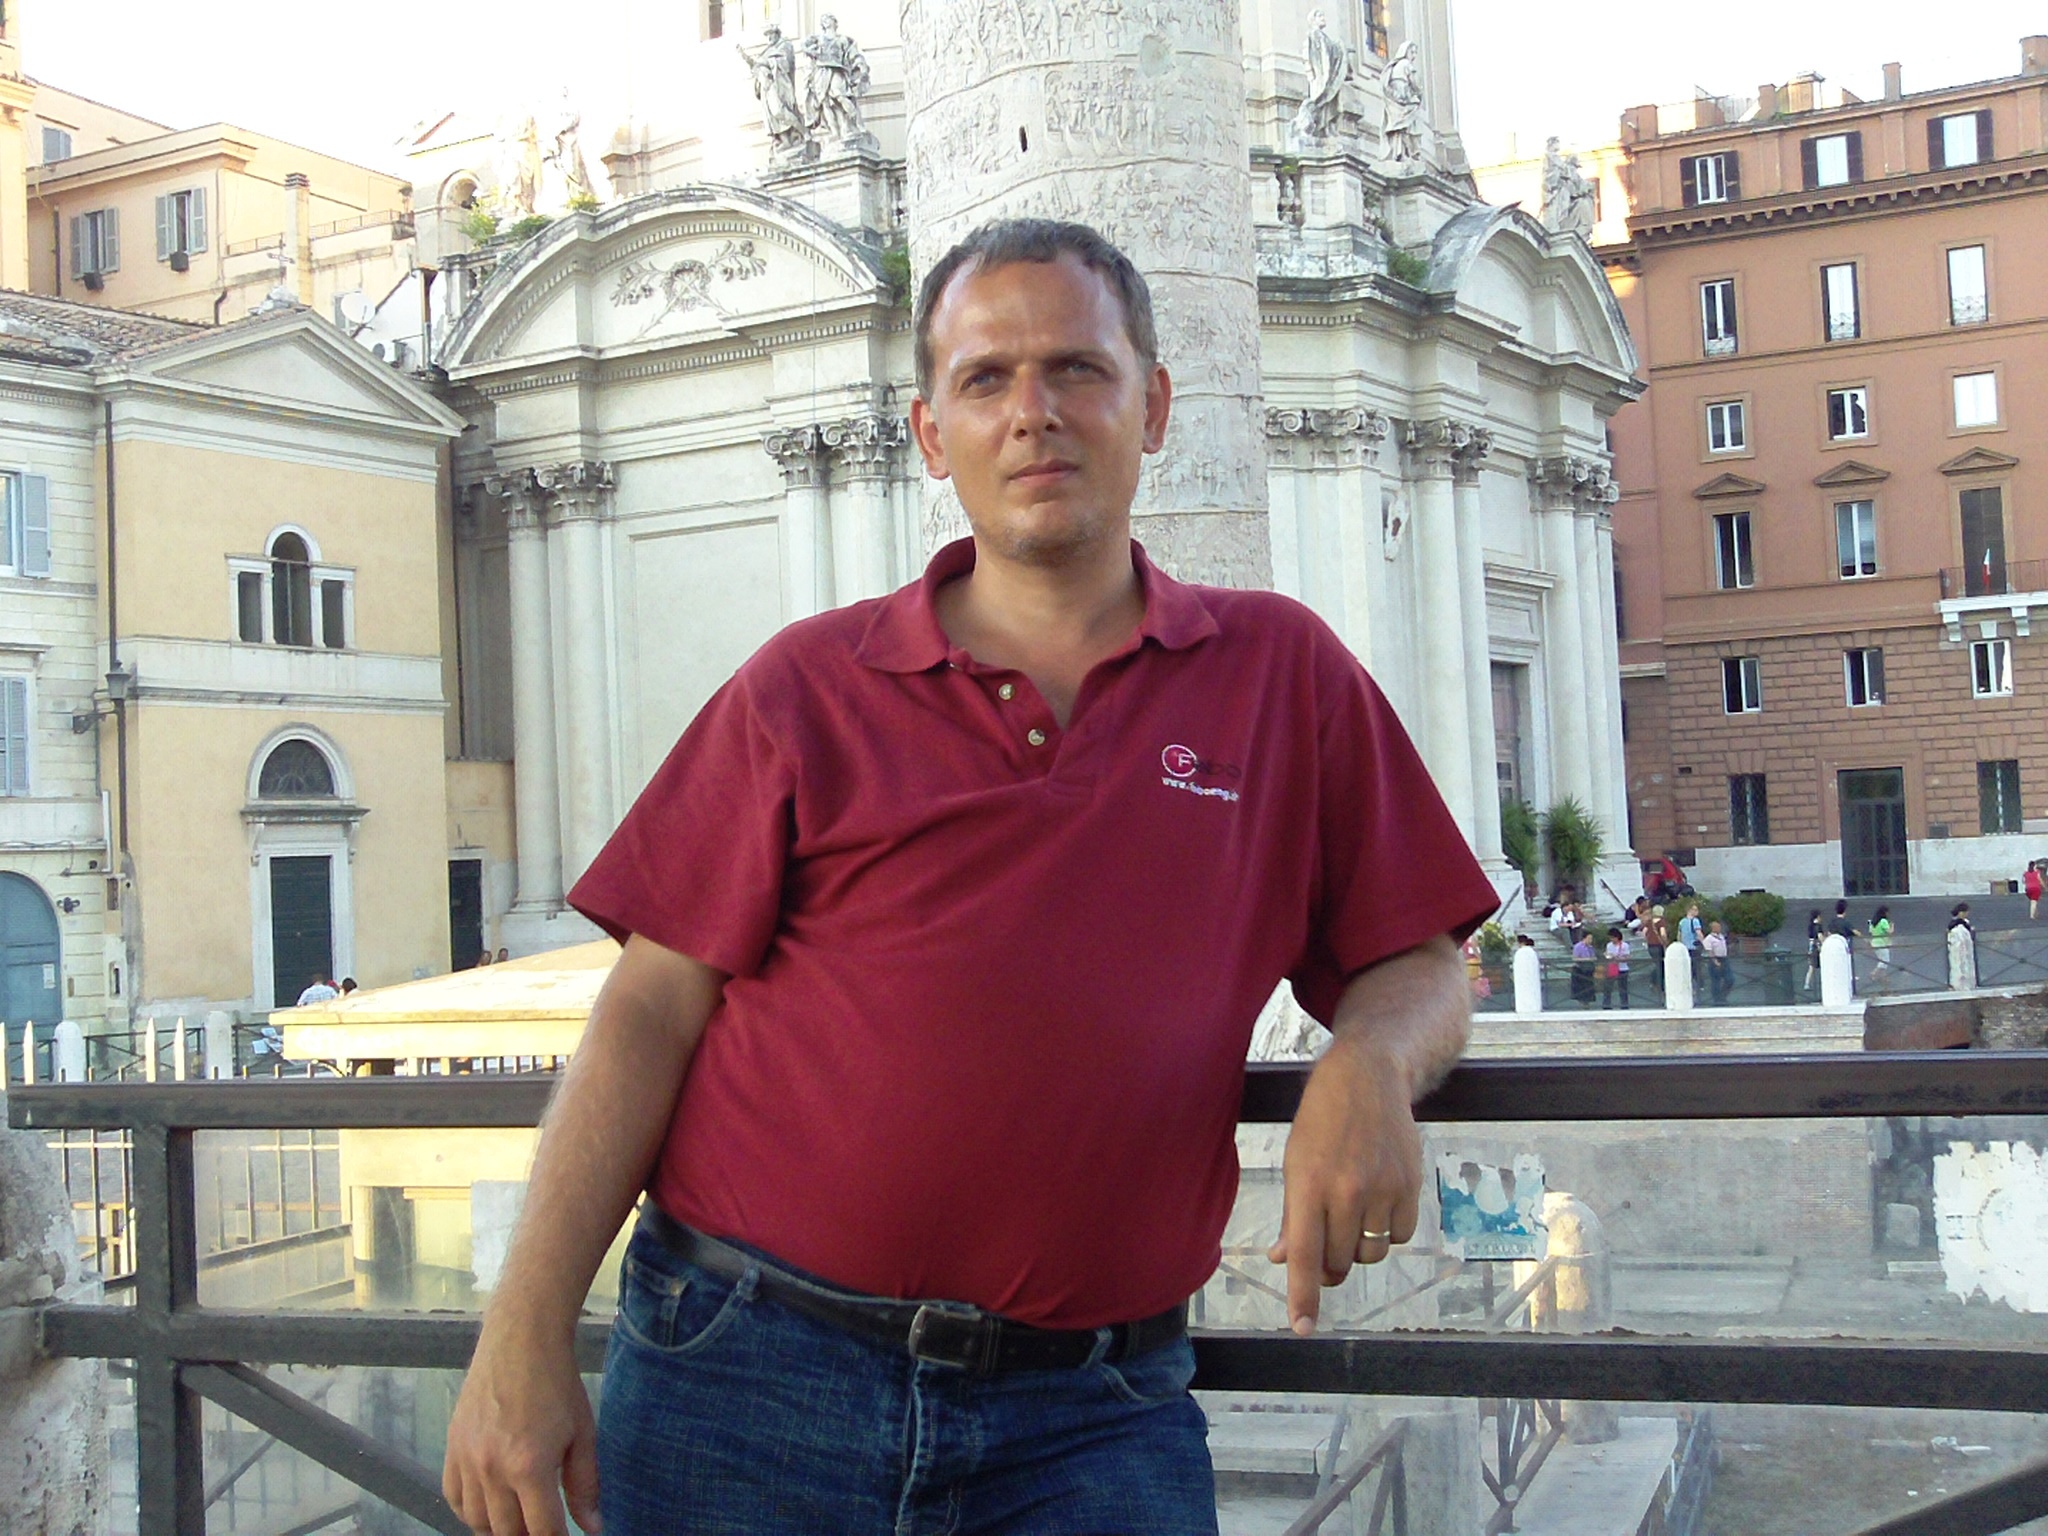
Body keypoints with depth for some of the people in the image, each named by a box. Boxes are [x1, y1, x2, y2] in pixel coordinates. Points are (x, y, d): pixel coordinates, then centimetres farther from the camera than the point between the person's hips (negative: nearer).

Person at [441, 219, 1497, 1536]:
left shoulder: (1283, 673, 8)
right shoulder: (810, 687, 5)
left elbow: (1420, 965, 11)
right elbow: (653, 1008, 1)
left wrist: (1370, 1068, -13)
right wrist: (527, 1337, -6)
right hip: (751, 1375, 0)